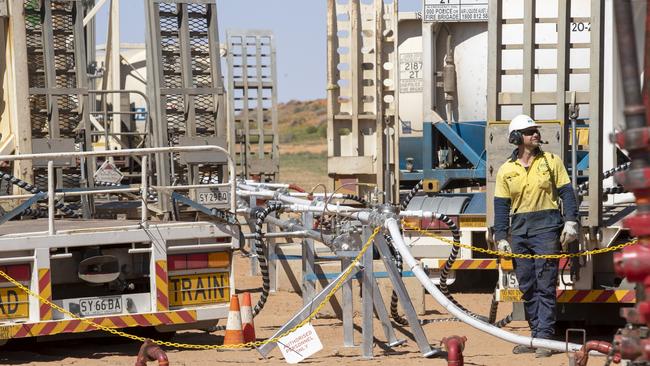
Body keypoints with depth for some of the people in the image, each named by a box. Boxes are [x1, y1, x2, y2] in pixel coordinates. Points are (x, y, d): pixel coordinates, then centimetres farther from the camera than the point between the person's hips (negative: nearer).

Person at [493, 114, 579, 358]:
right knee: (526, 287, 6)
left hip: (546, 228, -3)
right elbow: (501, 206, 10)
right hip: (519, 231, 3)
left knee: (545, 287, -6)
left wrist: (570, 222, -6)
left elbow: (566, 193, 4)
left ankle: (544, 338, -7)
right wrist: (501, 237, 3)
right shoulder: (506, 170, 8)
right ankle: (536, 335, 14)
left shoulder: (551, 161, 4)